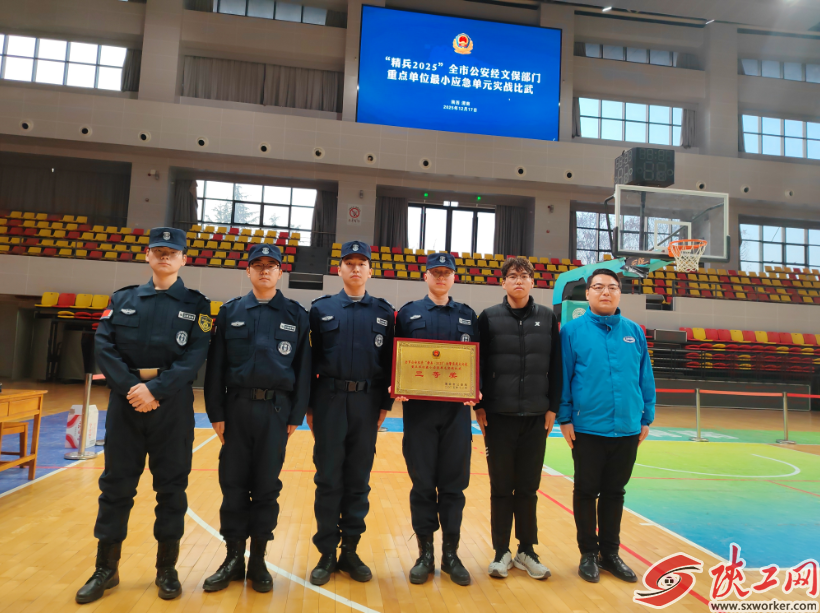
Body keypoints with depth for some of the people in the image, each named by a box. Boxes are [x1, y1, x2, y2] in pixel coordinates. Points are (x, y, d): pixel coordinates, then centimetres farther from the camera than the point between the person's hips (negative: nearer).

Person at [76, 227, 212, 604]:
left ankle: (166, 569, 22)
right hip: (125, 402, 2)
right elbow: (104, 346, -1)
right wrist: (131, 387, -15)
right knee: (116, 485, 9)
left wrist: (155, 389, -18)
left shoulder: (195, 305, 3)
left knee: (171, 487, 6)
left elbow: (194, 356, -8)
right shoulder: (123, 299, 9)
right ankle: (106, 568, 26)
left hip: (173, 406, -1)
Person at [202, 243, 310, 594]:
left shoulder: (296, 315, 4)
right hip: (236, 407, 1)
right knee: (233, 483, 7)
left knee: (267, 486, 7)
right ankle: (233, 558, 22)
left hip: (276, 409, -1)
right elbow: (215, 366, 4)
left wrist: (296, 416, -2)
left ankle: (258, 561, 22)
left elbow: (303, 368, 2)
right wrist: (216, 413, -1)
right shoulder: (230, 312, 7)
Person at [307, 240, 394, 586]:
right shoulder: (322, 309, 5)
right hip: (330, 400, -1)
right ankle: (327, 553, 18)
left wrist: (385, 404, 2)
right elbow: (311, 359, 3)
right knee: (328, 479, 5)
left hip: (367, 402, 1)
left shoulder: (384, 312, 7)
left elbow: (390, 362, 7)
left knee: (359, 480, 9)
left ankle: (350, 551, 22)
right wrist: (308, 405, 0)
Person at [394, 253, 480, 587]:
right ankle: (425, 554, 21)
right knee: (422, 483, 6)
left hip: (457, 410, 1)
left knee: (453, 484, 7)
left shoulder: (467, 316, 10)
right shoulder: (409, 313, 6)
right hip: (419, 410, -1)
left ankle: (450, 553, 22)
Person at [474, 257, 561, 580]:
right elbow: (478, 364, 0)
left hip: (537, 417, 2)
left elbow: (556, 367, 6)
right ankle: (501, 552, 22)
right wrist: (479, 406, -4)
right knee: (501, 487, 8)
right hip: (499, 416, -1)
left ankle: (526, 550, 26)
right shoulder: (489, 317, 1)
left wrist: (553, 407, 1)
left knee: (528, 488, 11)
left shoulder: (548, 317, 6)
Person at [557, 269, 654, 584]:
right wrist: (564, 418, -8)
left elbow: (645, 378, 8)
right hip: (587, 428, -3)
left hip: (627, 429, 3)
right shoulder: (572, 330, -5)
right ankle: (589, 554, 26)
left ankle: (610, 552, 32)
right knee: (586, 492, 10)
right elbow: (562, 377, -6)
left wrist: (646, 417, 6)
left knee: (615, 493, 16)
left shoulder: (634, 331, 5)